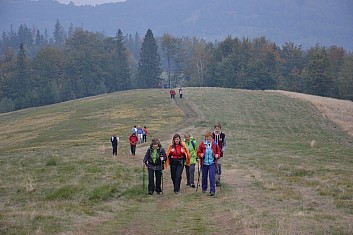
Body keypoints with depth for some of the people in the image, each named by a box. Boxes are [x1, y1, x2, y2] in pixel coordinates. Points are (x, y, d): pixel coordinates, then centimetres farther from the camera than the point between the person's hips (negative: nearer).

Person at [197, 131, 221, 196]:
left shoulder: (215, 144, -2)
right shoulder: (202, 144, -2)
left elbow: (218, 152, 9)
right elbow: (198, 152, 5)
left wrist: (217, 155, -11)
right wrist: (200, 155, -15)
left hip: (212, 163, -2)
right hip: (204, 163, 2)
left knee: (212, 176, -12)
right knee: (204, 176, 14)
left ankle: (212, 191, -10)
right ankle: (204, 188, 35)